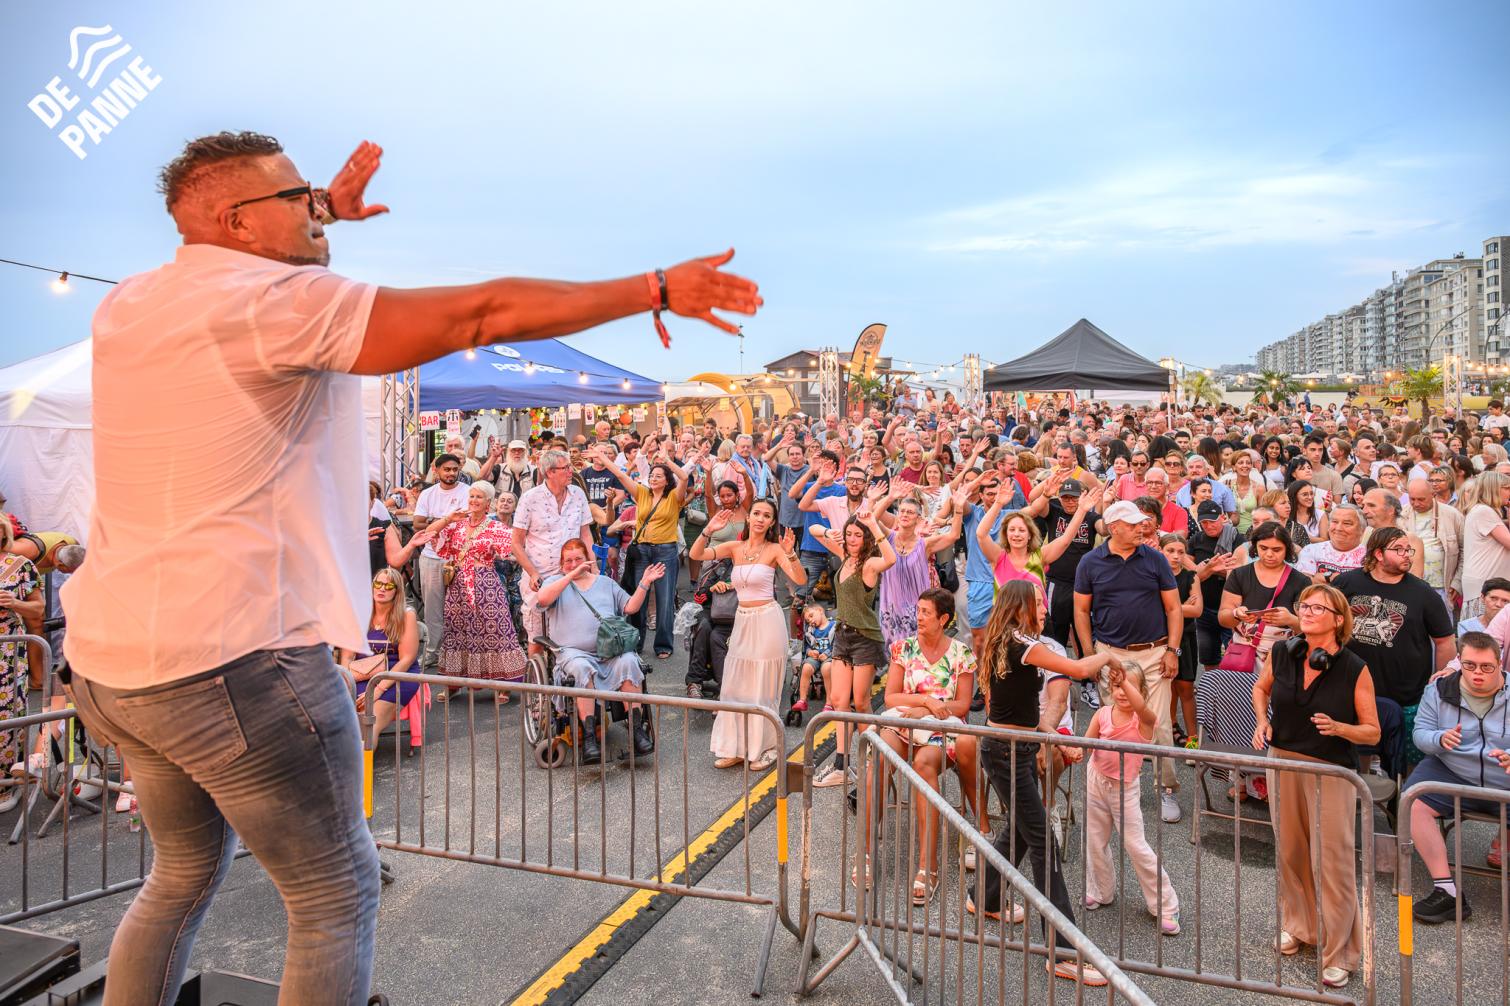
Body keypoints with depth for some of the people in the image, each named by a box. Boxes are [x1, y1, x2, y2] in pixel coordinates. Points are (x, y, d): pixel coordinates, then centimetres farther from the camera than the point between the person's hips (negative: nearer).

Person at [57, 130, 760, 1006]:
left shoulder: (127, 306, 10)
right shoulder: (279, 303, -16)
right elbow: (482, 313, -20)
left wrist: (323, 212, 33)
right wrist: (656, 290, -15)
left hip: (110, 656, 9)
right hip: (235, 659, -9)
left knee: (187, 870, 29)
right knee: (339, 896, 7)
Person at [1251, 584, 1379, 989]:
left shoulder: (1355, 670, -13)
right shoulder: (1281, 653, -5)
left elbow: (1373, 732, -7)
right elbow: (1261, 687, 16)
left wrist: (1338, 727, -25)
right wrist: (1262, 720, 0)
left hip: (1331, 772, -4)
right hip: (1283, 761, 4)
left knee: (1332, 860, 1)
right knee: (1289, 850, 17)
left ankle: (1339, 954, 18)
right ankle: (1297, 925, 39)